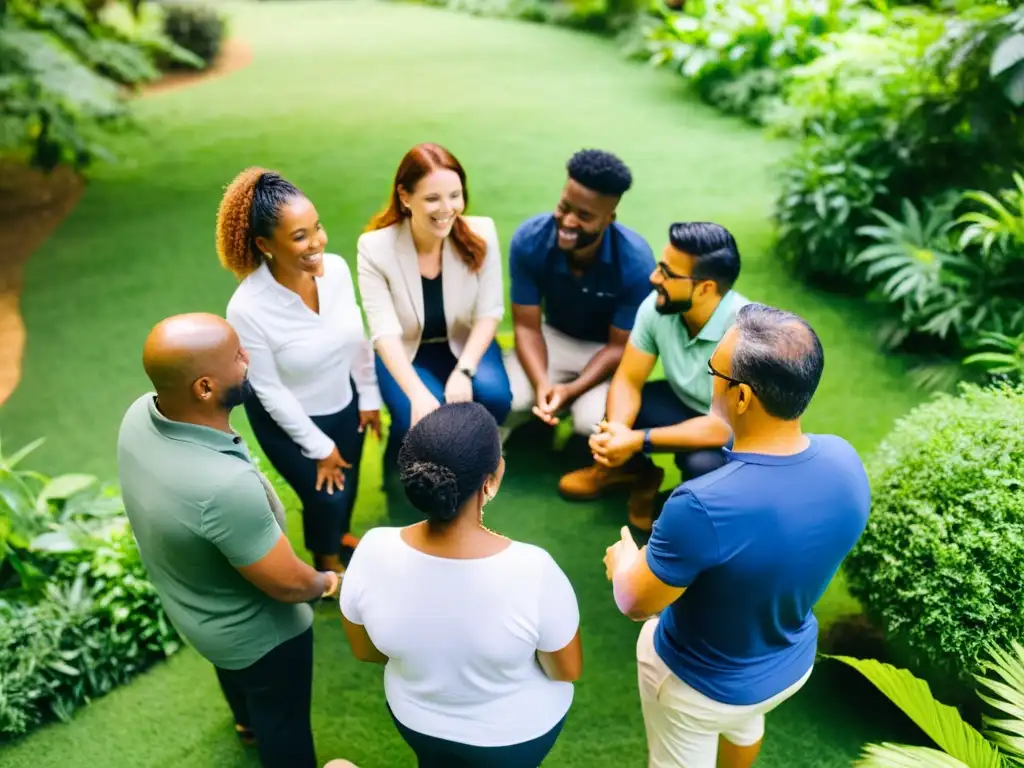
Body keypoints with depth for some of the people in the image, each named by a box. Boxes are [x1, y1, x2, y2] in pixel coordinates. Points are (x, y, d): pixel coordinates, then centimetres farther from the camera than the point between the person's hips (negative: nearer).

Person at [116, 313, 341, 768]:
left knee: (232, 670, 39)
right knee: (283, 721, 23)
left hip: (184, 602, 8)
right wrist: (326, 583, -8)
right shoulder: (226, 486, -46)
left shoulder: (140, 414, -22)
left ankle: (247, 721, 70)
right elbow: (288, 585, -30)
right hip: (255, 632, -8)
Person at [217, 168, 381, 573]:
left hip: (344, 401, 5)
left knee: (349, 484, 23)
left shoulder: (336, 268, -21)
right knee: (327, 496, 4)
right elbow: (270, 391, -22)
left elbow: (358, 335, -4)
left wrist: (369, 397, 4)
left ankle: (340, 532, 60)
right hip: (287, 418, -4)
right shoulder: (248, 309, -34)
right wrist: (319, 447, -13)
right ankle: (327, 558, 41)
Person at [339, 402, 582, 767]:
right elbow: (568, 671, -16)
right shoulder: (533, 570, -34)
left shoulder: (373, 552, -26)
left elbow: (365, 651, -7)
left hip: (417, 721, 2)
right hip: (516, 734, -1)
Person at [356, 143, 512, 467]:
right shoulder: (375, 248, -21)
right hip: (406, 352, -2)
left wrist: (464, 371, -27)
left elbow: (489, 312, -13)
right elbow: (385, 332, -26)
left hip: (465, 344, 2)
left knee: (494, 396, -28)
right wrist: (418, 393, -40)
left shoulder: (480, 233, -17)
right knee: (420, 420, -29)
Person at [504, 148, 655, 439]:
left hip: (607, 348, -1)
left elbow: (620, 346, -19)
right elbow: (527, 326, -16)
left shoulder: (635, 261, -29)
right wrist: (542, 385, -34)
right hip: (555, 336, 2)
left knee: (593, 422, -29)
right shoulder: (529, 240, -24)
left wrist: (571, 390, -33)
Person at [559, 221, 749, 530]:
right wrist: (617, 430, -34)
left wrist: (639, 441, -37)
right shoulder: (657, 306, -19)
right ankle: (635, 471, 16)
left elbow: (726, 426, -36)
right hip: (685, 404, 5)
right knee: (611, 407, -15)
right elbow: (627, 380, -13)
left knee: (704, 464, -35)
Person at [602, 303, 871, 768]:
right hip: (791, 664, 6)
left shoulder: (703, 506, -42)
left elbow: (635, 603, -25)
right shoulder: (844, 462, -21)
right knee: (746, 722, 38)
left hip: (699, 683, -5)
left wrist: (623, 561, -2)